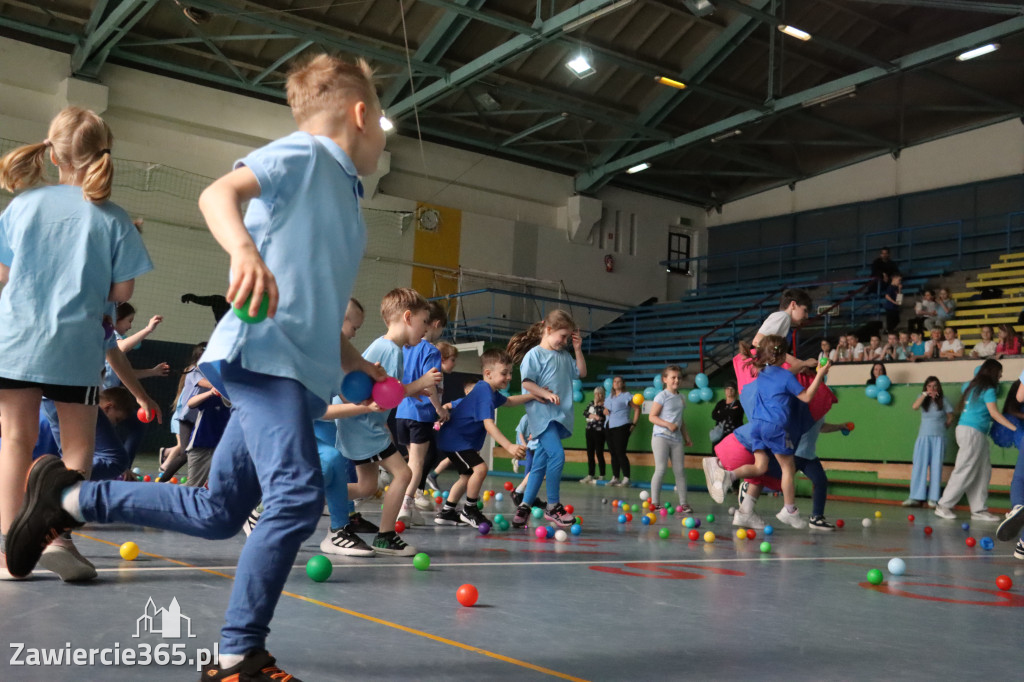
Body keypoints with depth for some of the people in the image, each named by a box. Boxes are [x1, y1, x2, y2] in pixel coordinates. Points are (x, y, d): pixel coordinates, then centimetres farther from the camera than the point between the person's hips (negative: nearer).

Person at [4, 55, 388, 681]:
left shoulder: (345, 195, 23)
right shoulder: (302, 153, -2)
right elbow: (218, 193, -21)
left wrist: (357, 363, 23)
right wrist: (245, 248, -40)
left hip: (299, 369, 9)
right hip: (262, 353, -9)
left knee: (217, 513, 10)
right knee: (299, 495, -21)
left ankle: (70, 498, 24)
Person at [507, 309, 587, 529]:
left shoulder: (564, 356, 18)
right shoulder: (534, 354, -4)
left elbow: (581, 373, 24)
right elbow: (527, 383, -11)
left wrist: (577, 349, 15)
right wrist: (546, 393, -22)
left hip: (560, 416, 8)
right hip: (542, 413, -8)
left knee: (540, 464, 8)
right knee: (557, 455, -21)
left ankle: (524, 507, 14)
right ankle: (553, 506, -10)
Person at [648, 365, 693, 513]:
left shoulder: (681, 397, 14)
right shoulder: (662, 397, -6)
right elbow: (652, 416, -10)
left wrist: (686, 437, 20)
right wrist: (668, 424, -20)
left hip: (676, 439, 6)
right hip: (661, 437, -6)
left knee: (680, 470, 4)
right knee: (661, 469, -9)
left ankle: (683, 502, 9)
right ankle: (654, 502, -2)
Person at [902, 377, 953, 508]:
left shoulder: (943, 400, 3)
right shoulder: (923, 398, 6)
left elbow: (950, 418, 9)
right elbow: (914, 407, -15)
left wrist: (941, 428, 11)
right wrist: (925, 394, -23)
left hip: (938, 438, -1)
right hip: (923, 437, 1)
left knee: (936, 467, -2)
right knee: (919, 466, -4)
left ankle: (933, 498, 1)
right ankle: (916, 497, -3)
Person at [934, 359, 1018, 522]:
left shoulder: (972, 386, 16)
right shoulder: (988, 389, -9)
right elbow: (994, 413, -14)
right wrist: (1015, 428, -15)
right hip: (973, 431, -9)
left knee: (983, 471, 10)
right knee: (965, 471, -6)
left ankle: (979, 510, 10)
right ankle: (943, 506, -1)